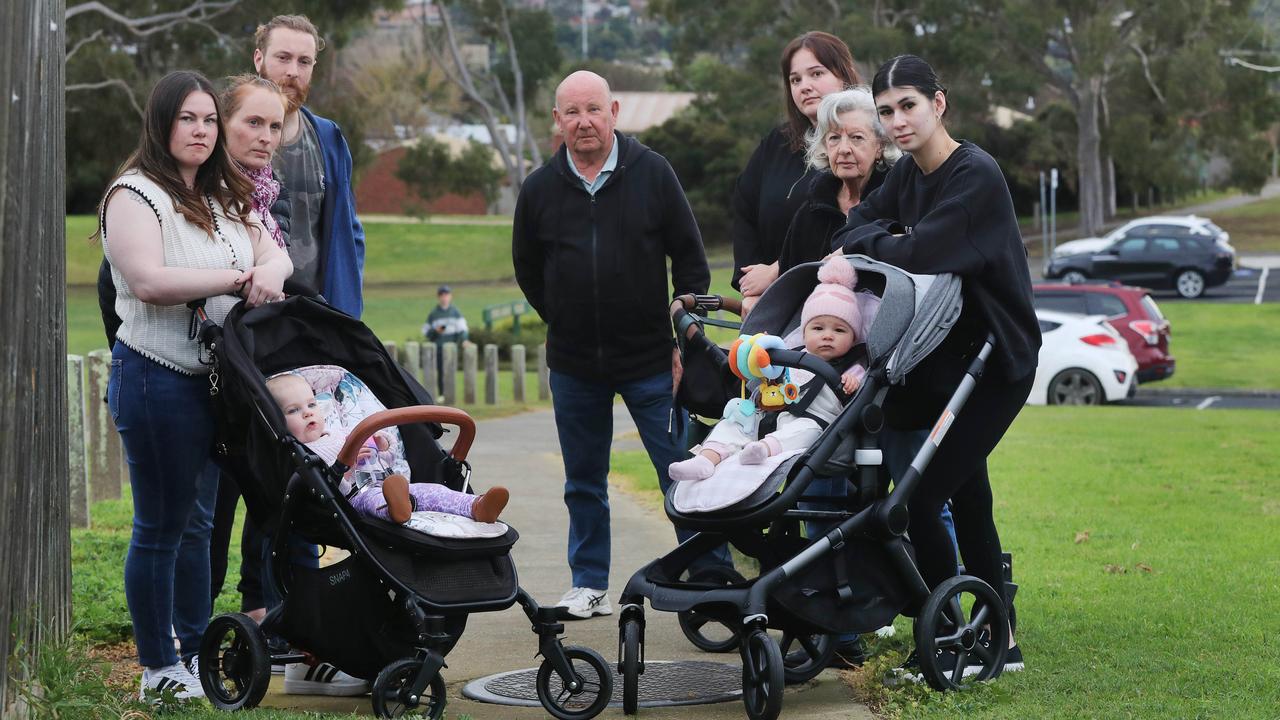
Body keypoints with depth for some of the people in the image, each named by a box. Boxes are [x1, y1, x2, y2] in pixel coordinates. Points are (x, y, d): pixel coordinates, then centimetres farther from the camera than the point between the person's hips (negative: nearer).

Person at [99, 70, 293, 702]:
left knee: (196, 519, 15)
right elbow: (149, 281, -22)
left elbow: (271, 251, 15)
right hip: (158, 379, -8)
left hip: (218, 377, 8)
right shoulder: (134, 195, -9)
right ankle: (159, 668, 8)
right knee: (161, 525, -1)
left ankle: (196, 651, 24)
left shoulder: (225, 198, 18)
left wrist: (271, 269, -10)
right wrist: (236, 278, -18)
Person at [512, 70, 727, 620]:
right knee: (584, 483, 11)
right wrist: (567, 323, 12)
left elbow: (690, 259, 2)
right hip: (574, 366, 3)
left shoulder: (652, 173, -3)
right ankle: (590, 586, 22)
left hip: (651, 360, -3)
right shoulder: (540, 189, 2)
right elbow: (528, 271, 16)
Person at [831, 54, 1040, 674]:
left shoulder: (977, 176, -20)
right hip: (944, 360, 9)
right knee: (966, 496, 13)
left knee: (922, 495, -13)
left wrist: (873, 240, -9)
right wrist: (884, 238, -14)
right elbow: (849, 235, 6)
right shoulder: (908, 173, 6)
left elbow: (915, 254, -28)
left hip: (995, 361, -8)